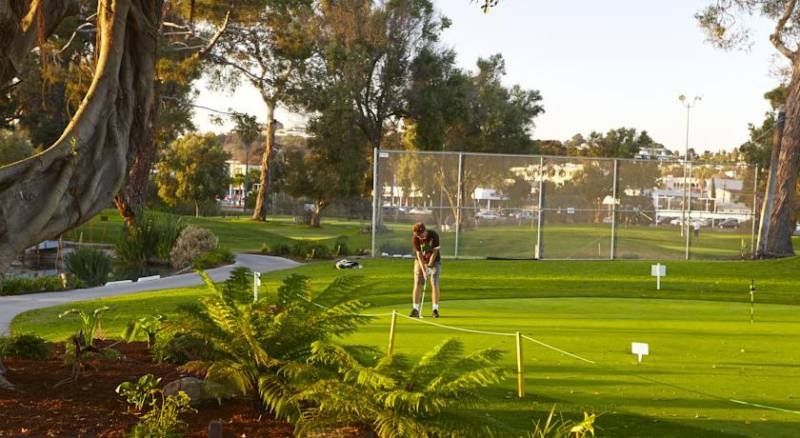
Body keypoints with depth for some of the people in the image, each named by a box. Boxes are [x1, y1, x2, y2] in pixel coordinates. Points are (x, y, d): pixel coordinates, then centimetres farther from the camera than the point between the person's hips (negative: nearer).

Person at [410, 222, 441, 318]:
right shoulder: (415, 238, -20)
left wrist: (429, 265, -19)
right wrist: (424, 270, -26)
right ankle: (416, 309, -2)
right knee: (417, 285, -6)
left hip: (434, 261, -1)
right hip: (420, 262, 1)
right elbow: (419, 255, -21)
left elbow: (434, 252, -16)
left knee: (434, 285, -9)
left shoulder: (434, 235, -22)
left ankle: (435, 309, -5)